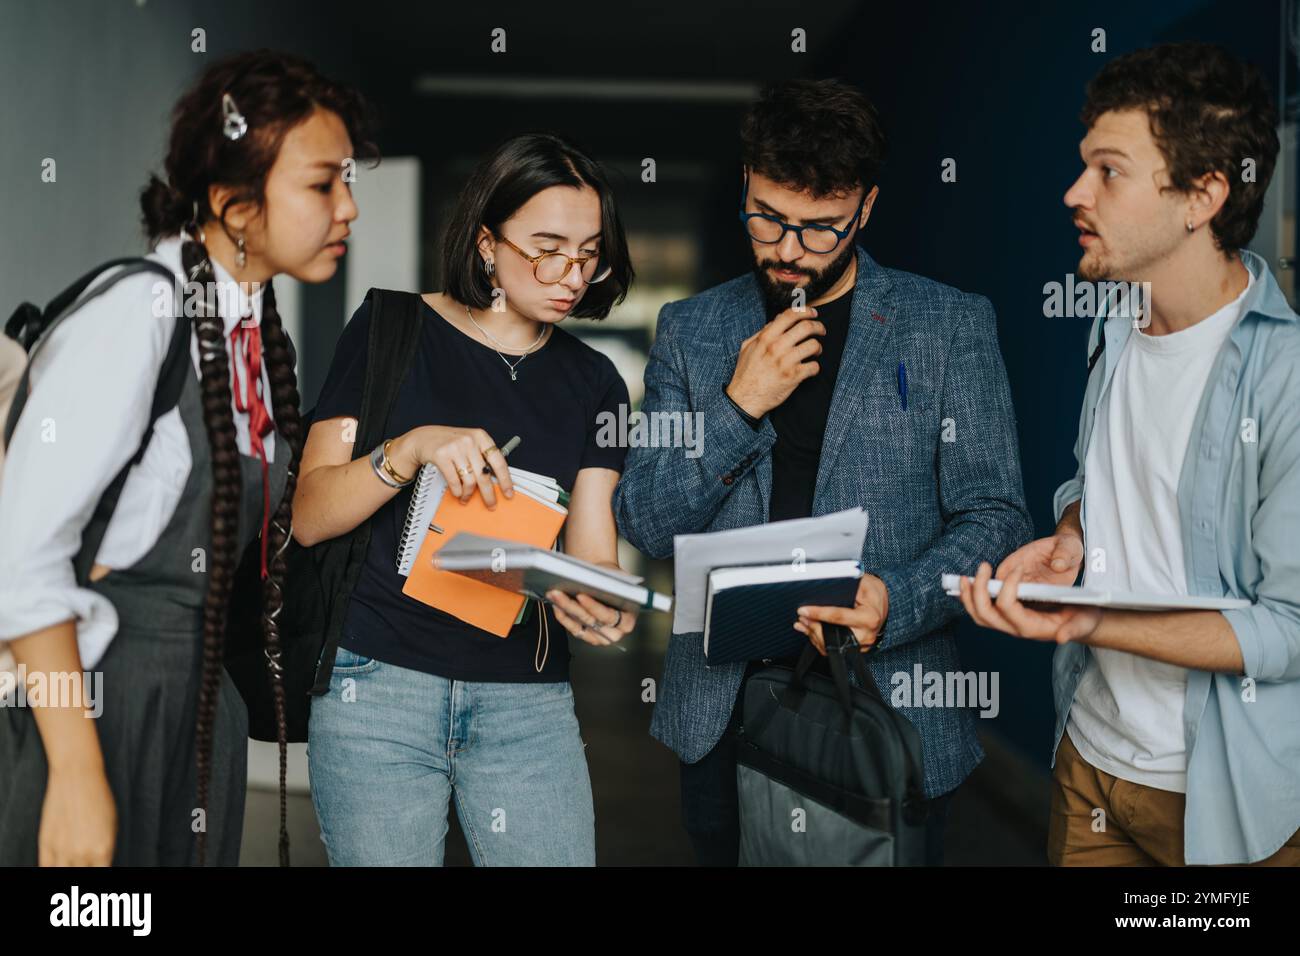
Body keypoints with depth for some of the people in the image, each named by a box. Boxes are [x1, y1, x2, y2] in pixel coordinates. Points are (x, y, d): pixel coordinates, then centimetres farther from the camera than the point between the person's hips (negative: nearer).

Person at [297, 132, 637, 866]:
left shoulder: (593, 382, 11)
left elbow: (592, 551, 5)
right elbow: (308, 518, -4)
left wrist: (602, 607, -19)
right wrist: (413, 449, -22)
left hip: (529, 700, 3)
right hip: (381, 687, -3)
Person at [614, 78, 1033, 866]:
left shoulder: (952, 325, 0)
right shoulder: (690, 329, 6)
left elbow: (996, 517, -3)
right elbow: (645, 525, 3)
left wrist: (894, 602, -21)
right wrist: (738, 407, -11)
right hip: (723, 713, 2)